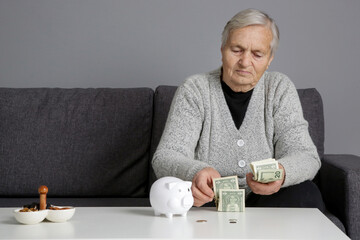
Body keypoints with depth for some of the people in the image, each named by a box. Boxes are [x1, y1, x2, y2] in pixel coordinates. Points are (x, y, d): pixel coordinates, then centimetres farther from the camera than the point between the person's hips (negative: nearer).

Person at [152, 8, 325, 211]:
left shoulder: (279, 89, 5)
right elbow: (165, 157, -12)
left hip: (267, 202, 2)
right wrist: (194, 172, -37)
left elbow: (307, 156, -5)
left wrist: (280, 172, -31)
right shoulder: (194, 90, -2)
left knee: (305, 193, -26)